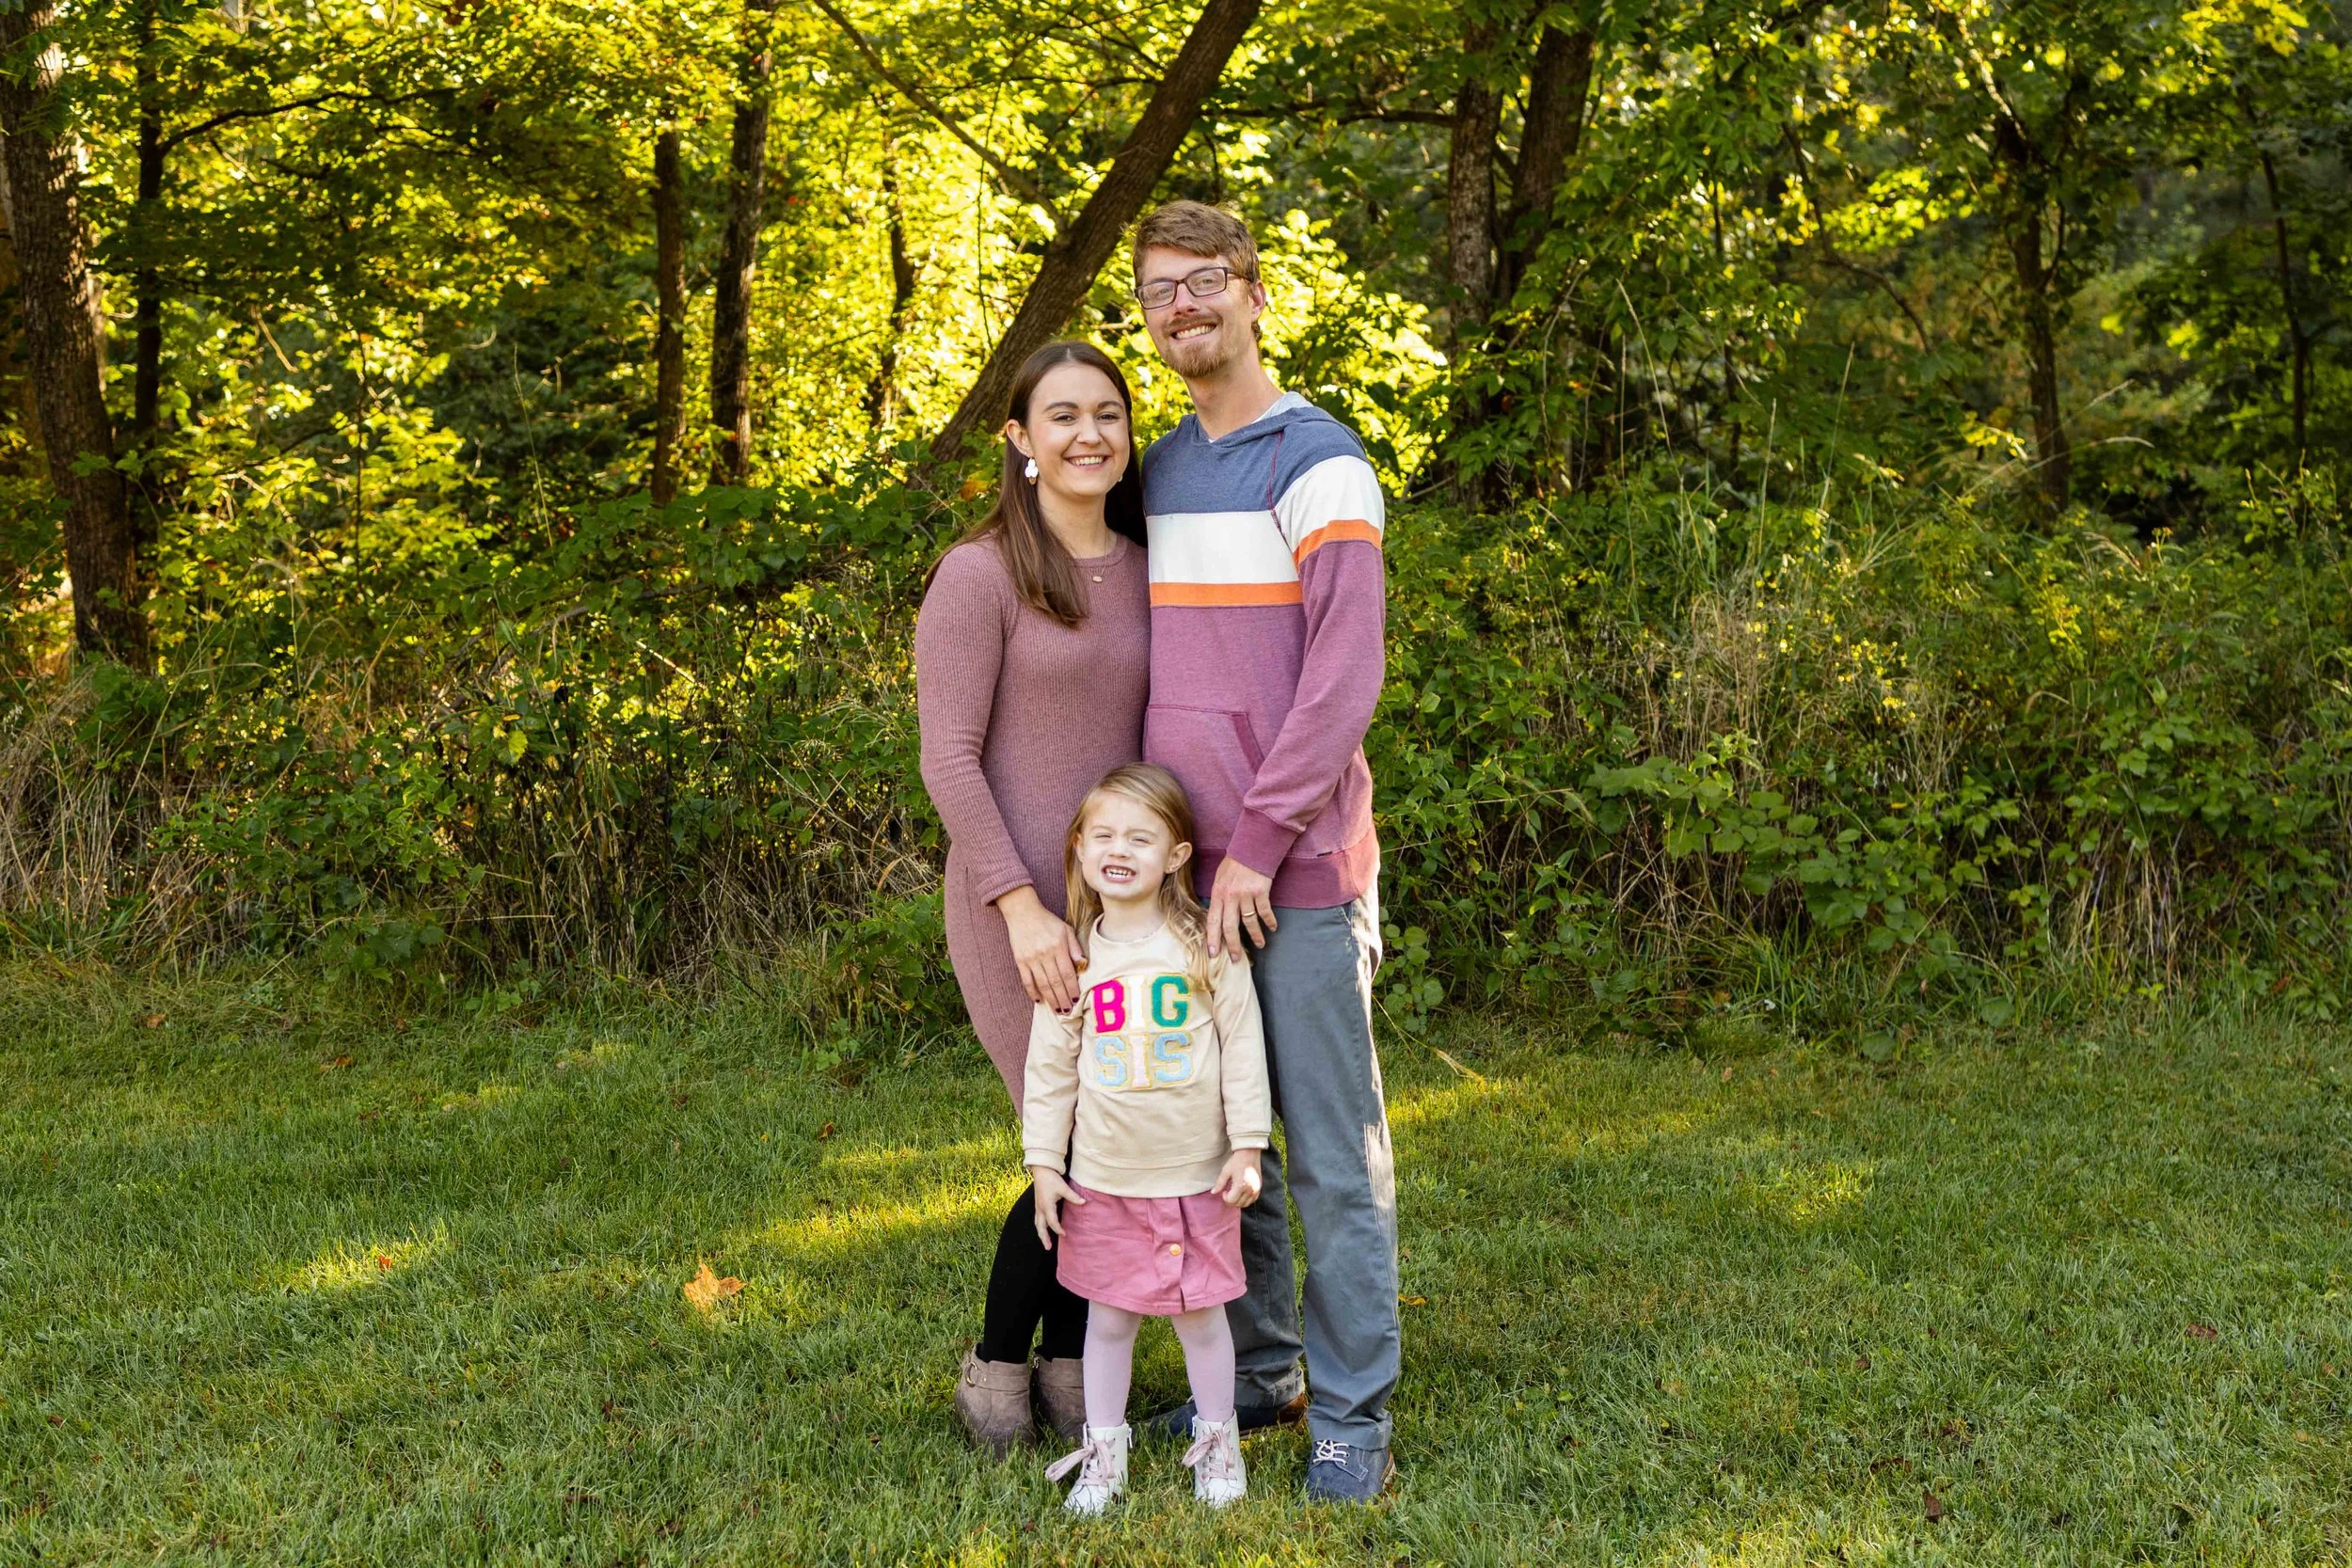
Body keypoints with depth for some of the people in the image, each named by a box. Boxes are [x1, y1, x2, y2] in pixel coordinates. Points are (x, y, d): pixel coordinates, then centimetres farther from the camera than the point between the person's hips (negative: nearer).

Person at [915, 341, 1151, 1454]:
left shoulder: (1146, 572, 9)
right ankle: (995, 1366, 17)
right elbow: (947, 759, -13)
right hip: (1015, 902, -6)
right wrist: (1024, 908, -20)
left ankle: (1070, 1365, 25)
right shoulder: (979, 576, -10)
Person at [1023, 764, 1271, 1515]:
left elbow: (1243, 1050, -4)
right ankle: (1104, 1449, 27)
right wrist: (1043, 1162, 2)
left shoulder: (1208, 948, -7)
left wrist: (1246, 1147, -5)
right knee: (1108, 1317, 11)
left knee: (1201, 1313, 9)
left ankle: (1217, 1440, 28)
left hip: (1195, 1175, -1)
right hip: (1103, 1180, 2)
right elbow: (1051, 1068, 3)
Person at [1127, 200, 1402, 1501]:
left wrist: (1258, 842, -16)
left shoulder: (1318, 463, -5)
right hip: (1179, 869, 7)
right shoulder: (1158, 474, 16)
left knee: (1332, 1150, -1)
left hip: (1297, 870, -6)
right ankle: (1257, 1372, 25)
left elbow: (1344, 678, -13)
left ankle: (1352, 1415, 7)